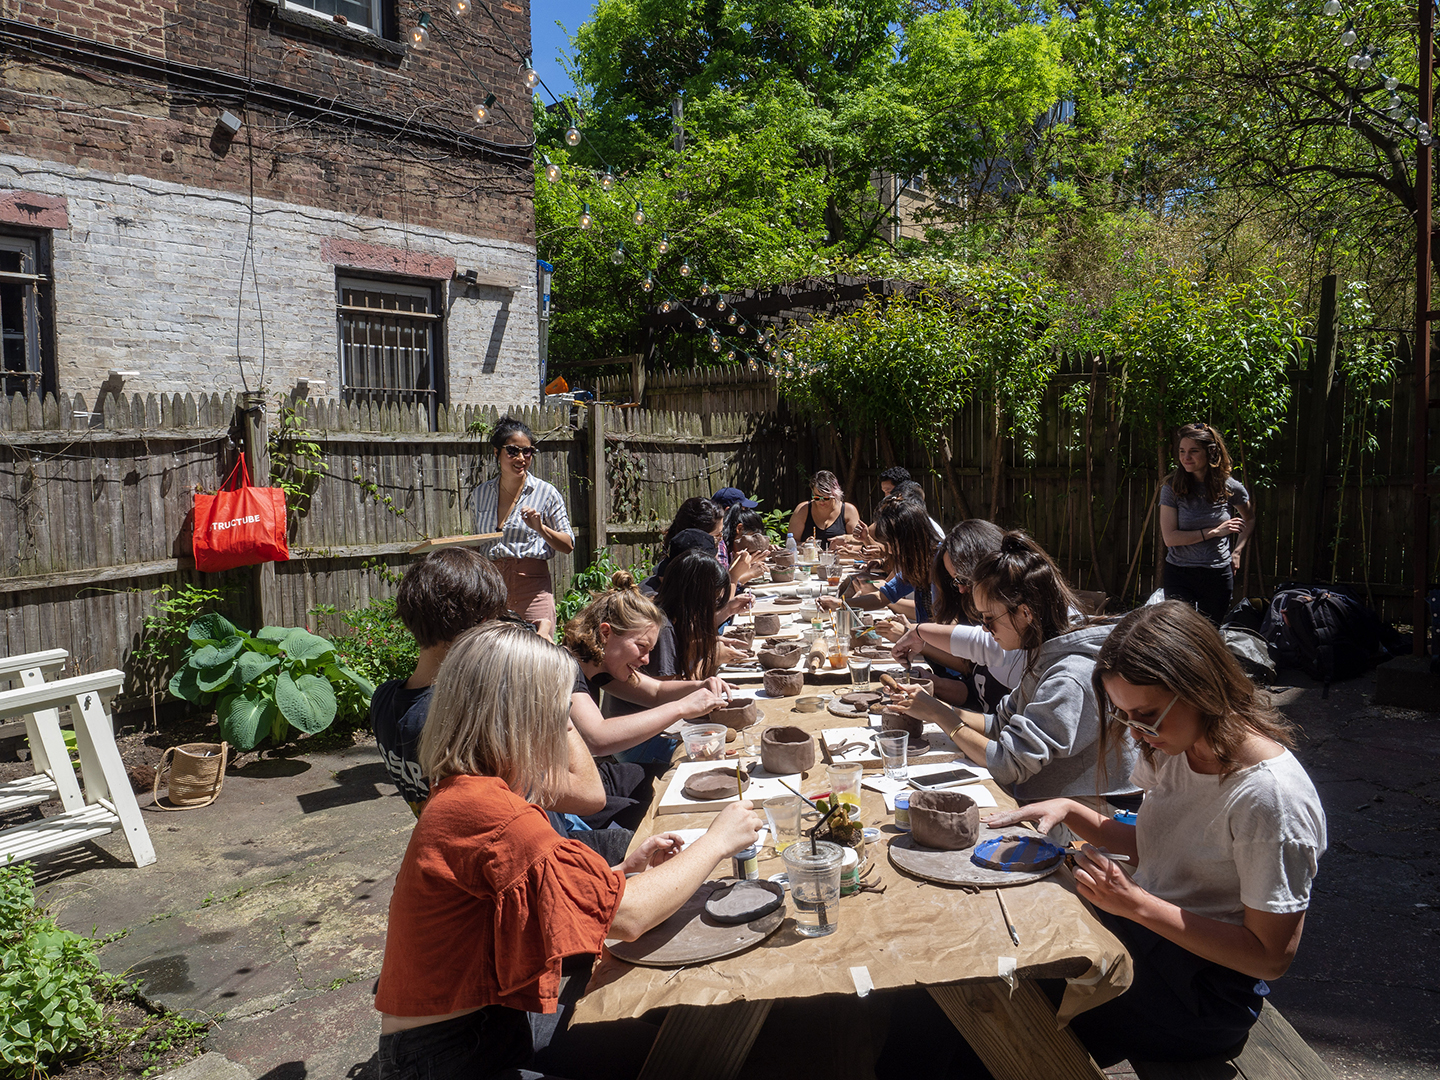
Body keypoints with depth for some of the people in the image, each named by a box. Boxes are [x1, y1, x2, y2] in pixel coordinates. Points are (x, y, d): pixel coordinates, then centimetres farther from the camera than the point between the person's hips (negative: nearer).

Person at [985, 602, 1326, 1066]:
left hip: (1205, 990, -7)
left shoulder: (1271, 798, -26)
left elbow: (1271, 956, -21)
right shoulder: (1174, 746, -3)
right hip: (1140, 924, 7)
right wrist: (1070, 812, -5)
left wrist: (1137, 904, -26)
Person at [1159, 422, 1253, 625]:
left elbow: (1249, 519, 20)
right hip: (1180, 573, -2)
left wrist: (1237, 551, 8)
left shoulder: (1231, 488, -2)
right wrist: (1215, 532, -15)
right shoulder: (1172, 488, -7)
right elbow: (1170, 538, -13)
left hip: (1219, 574, 2)